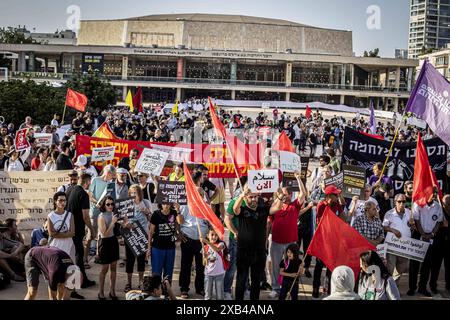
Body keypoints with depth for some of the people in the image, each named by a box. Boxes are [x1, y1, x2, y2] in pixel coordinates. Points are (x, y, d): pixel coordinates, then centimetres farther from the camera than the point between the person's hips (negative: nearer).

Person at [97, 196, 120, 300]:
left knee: (113, 267, 12)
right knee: (105, 269, 5)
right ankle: (101, 292, 21)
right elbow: (105, 234, -21)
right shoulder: (101, 217, -17)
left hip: (113, 240, 6)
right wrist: (112, 222, -24)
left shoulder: (113, 214, 2)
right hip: (105, 242, -6)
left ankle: (112, 291, 24)